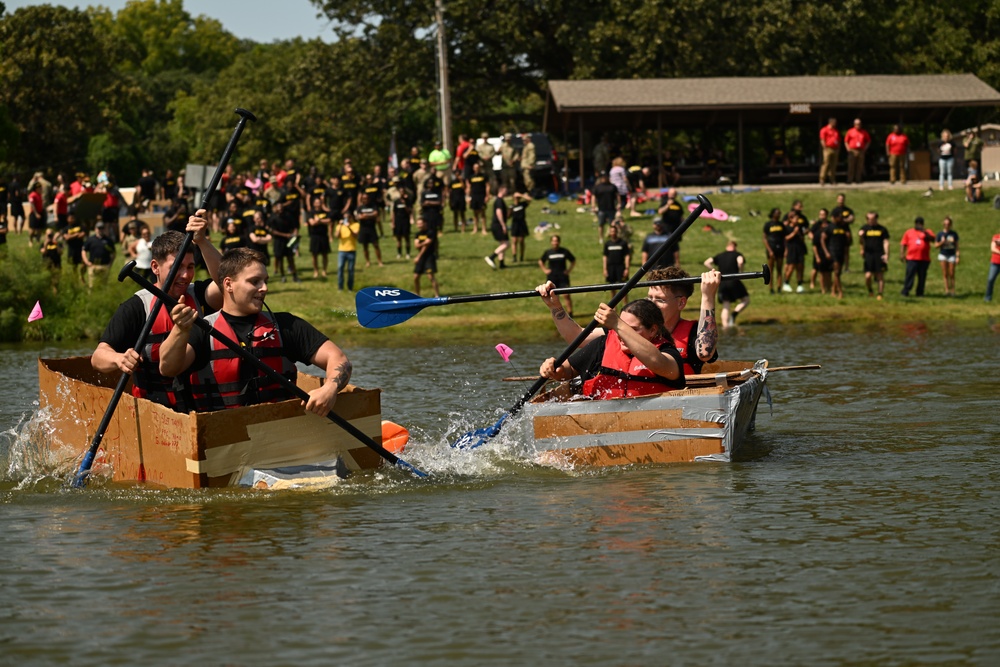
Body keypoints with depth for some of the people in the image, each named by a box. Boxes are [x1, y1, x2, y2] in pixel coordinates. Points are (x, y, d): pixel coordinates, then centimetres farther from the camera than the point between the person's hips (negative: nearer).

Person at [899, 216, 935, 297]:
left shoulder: (927, 232, 12)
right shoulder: (909, 232, 16)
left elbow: (932, 239, -7)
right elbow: (903, 244, 13)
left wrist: (924, 232, -18)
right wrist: (902, 254, 0)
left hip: (924, 259, 1)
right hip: (911, 259, -1)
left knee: (922, 276, 3)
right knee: (910, 275, -9)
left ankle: (920, 292, 10)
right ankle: (905, 291, -7)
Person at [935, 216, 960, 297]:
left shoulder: (954, 234, 2)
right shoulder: (940, 234, 2)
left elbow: (956, 246, 4)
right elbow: (936, 245, 5)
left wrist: (958, 256, -2)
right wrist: (941, 243, -14)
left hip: (952, 255, 0)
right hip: (943, 255, 0)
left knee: (951, 274, -2)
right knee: (945, 274, -1)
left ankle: (952, 290, 3)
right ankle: (946, 290, 0)